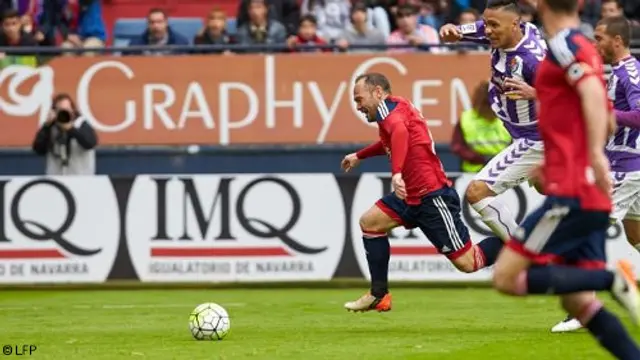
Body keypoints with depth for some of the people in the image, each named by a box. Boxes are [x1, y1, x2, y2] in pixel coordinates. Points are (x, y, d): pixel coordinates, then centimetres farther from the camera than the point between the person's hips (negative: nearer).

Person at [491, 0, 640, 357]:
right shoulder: (584, 48, 20)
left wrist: (595, 153, -38)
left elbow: (593, 90, -27)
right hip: (592, 198, 9)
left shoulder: (565, 44, -8)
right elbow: (608, 123, 29)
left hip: (573, 194, -9)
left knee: (507, 277, -8)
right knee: (578, 301, 8)